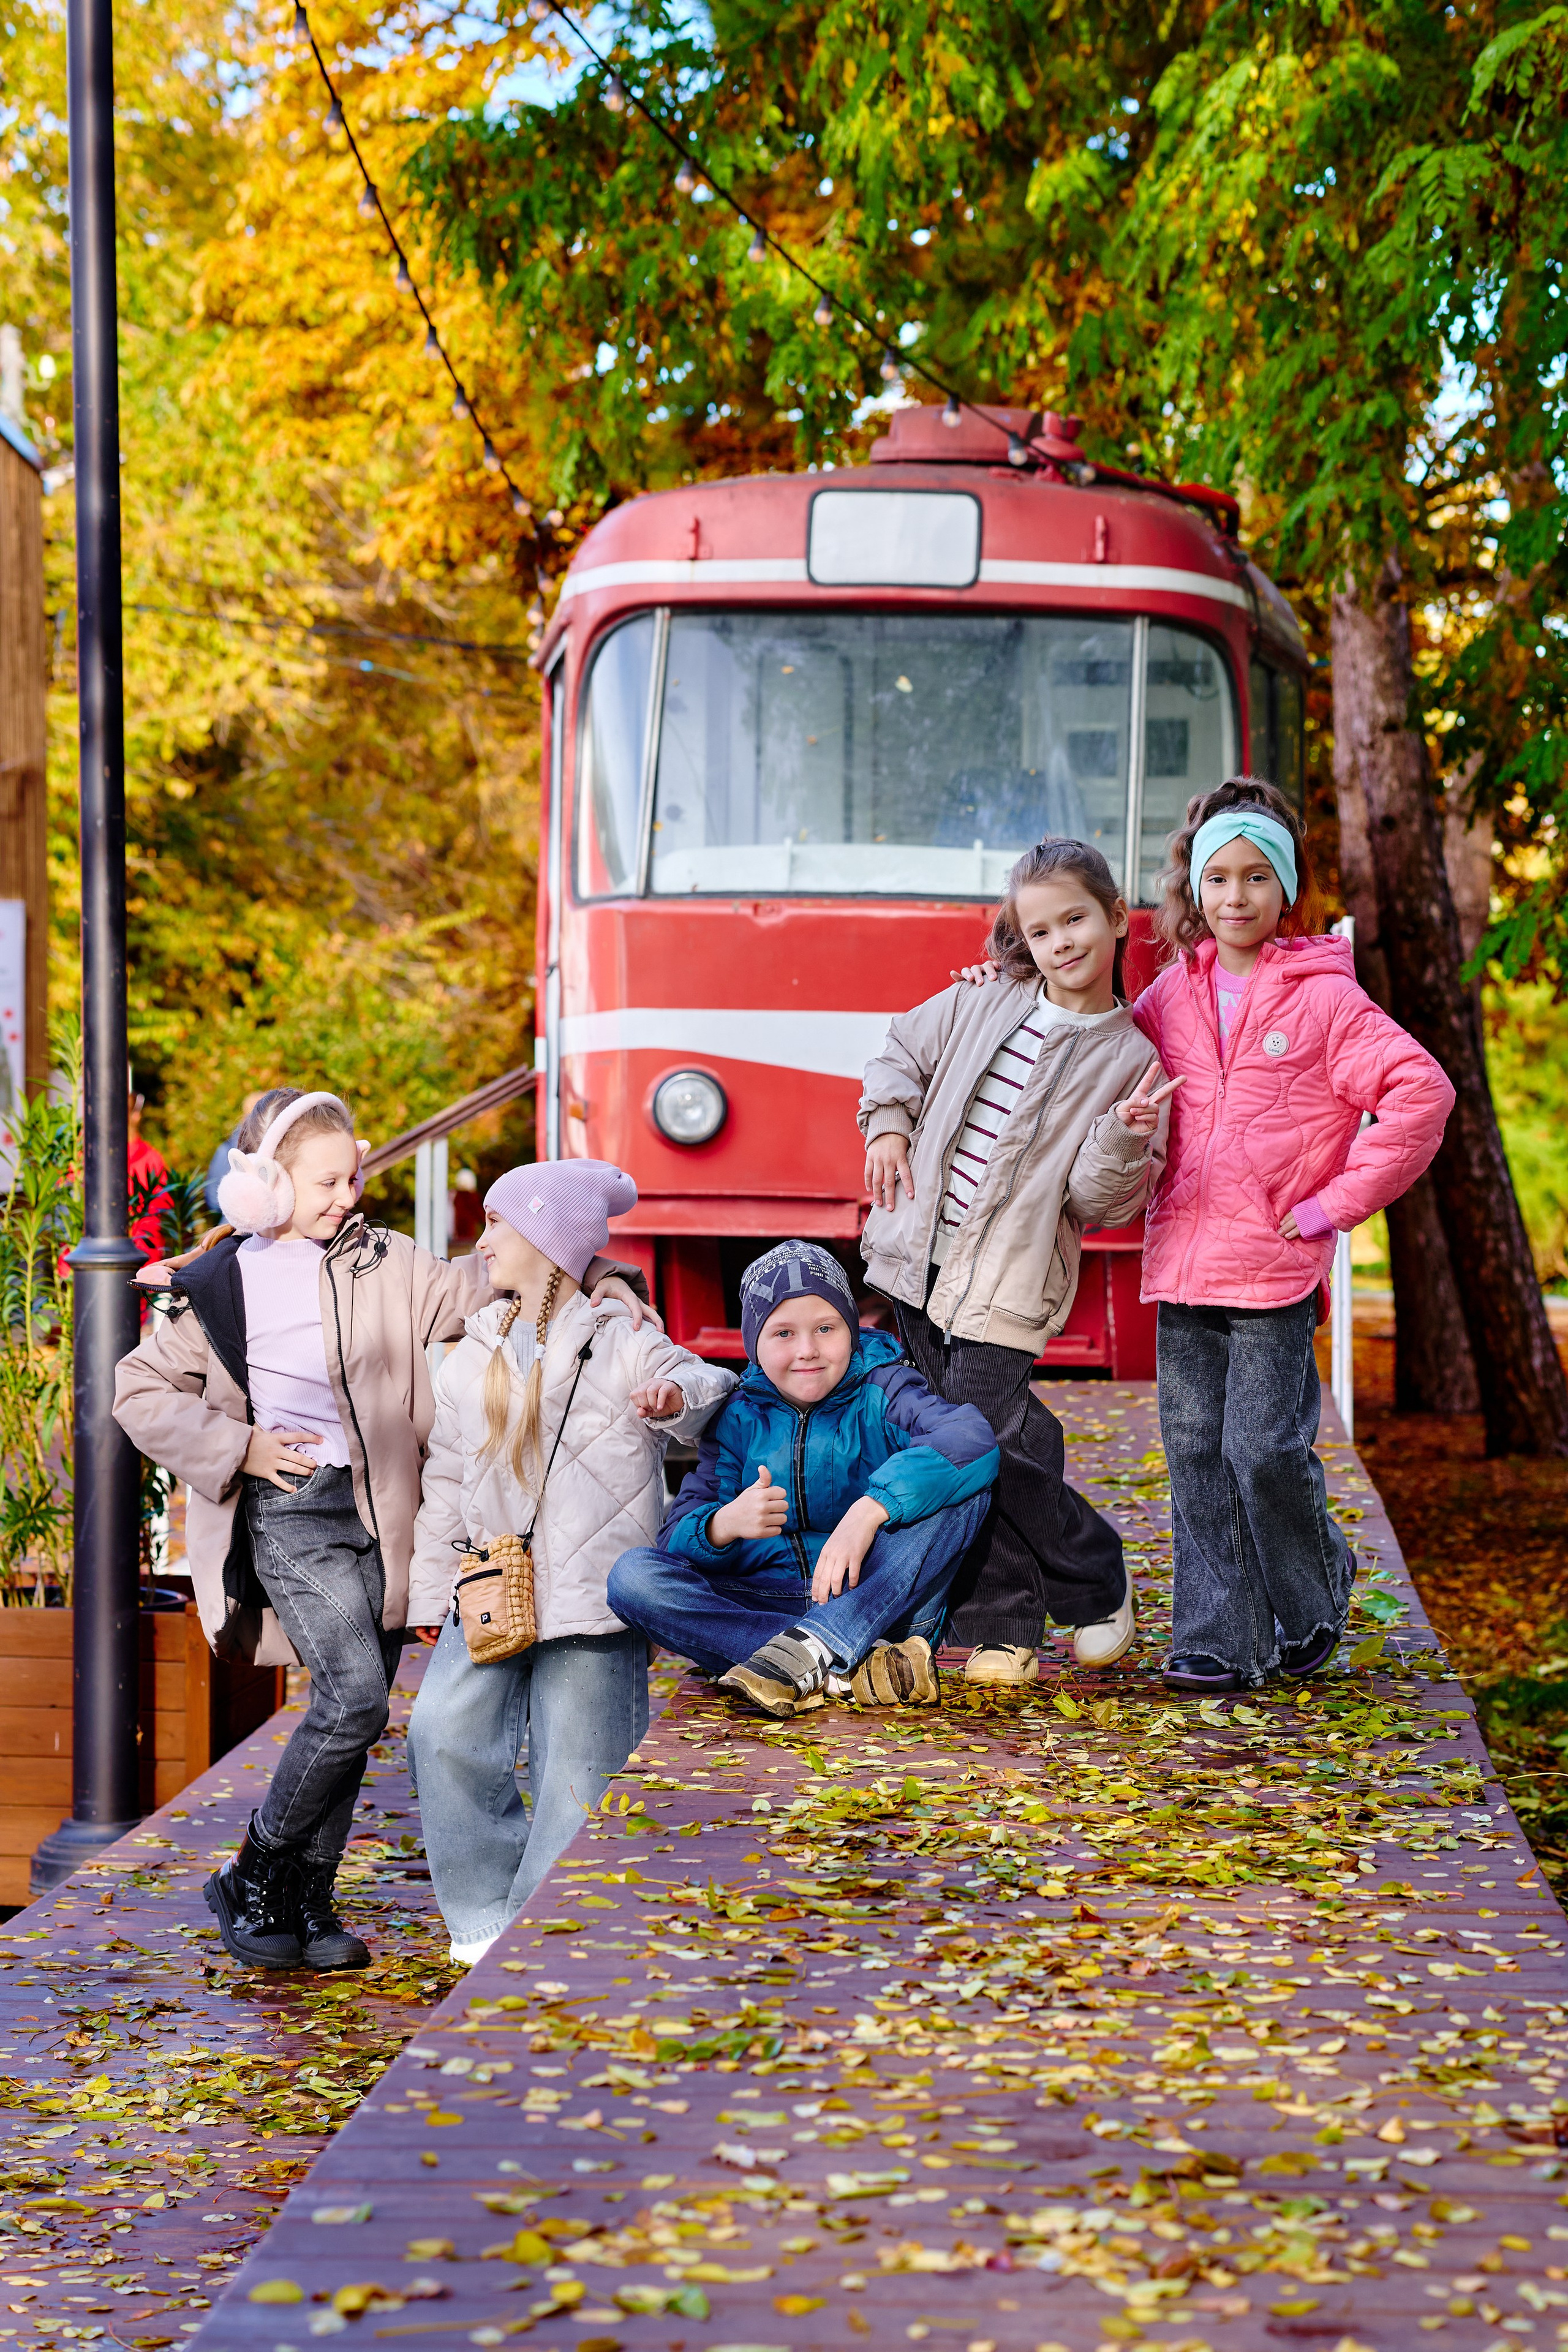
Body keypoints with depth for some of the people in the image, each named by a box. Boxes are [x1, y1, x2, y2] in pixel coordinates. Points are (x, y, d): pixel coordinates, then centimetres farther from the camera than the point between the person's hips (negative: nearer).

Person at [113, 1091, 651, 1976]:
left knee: (355, 1714, 6)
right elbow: (141, 1392, 7)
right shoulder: (222, 1285, 1)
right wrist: (238, 1449, -4)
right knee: (354, 1696, -17)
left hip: (382, 1510, 4)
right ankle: (255, 1876, -1)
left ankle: (309, 1902, 17)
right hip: (293, 1511, -4)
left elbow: (467, 1290, 1)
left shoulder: (385, 1264, 7)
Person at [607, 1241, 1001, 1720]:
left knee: (963, 1485, -23)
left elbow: (972, 1438, -23)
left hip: (883, 1604, -2)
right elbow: (678, 1537, -1)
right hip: (765, 1604, 2)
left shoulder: (880, 1393, 0)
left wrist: (870, 1510, -35)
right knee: (632, 1575, -22)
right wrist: (723, 1525, -26)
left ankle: (811, 1649, -35)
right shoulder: (738, 1419, 7)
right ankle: (848, 1670, -34)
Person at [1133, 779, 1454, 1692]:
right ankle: (1217, 1642, 11)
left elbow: (1422, 1092, -12)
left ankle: (1316, 1593, 20)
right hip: (1184, 1261, 5)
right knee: (1197, 1454, 5)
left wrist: (1338, 1201, -11)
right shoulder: (1175, 992, 11)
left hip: (1276, 1268, -5)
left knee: (1266, 1449, -7)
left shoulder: (1324, 998, -5)